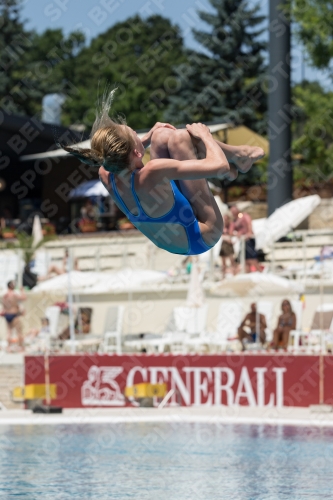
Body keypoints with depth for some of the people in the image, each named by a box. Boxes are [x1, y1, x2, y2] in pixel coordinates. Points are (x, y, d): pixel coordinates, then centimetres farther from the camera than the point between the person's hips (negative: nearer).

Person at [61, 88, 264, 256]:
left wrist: (148, 137, 9)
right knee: (180, 137, -10)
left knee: (162, 135, 4)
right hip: (204, 236, -7)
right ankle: (238, 156, 14)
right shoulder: (152, 173, -38)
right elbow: (219, 166, -35)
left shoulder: (106, 175, -17)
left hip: (168, 240, 7)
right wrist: (205, 135, -16)